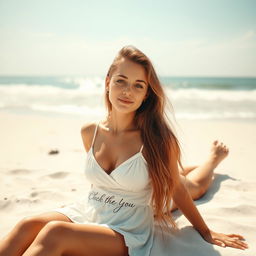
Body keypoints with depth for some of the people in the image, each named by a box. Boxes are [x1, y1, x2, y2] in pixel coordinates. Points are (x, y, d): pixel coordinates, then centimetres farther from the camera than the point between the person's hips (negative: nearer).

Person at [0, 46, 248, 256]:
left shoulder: (158, 138, -17)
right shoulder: (89, 132, -2)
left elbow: (177, 191, -4)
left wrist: (206, 233, 6)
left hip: (127, 232, -4)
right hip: (86, 212, 5)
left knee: (55, 233, -28)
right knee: (27, 226, -21)